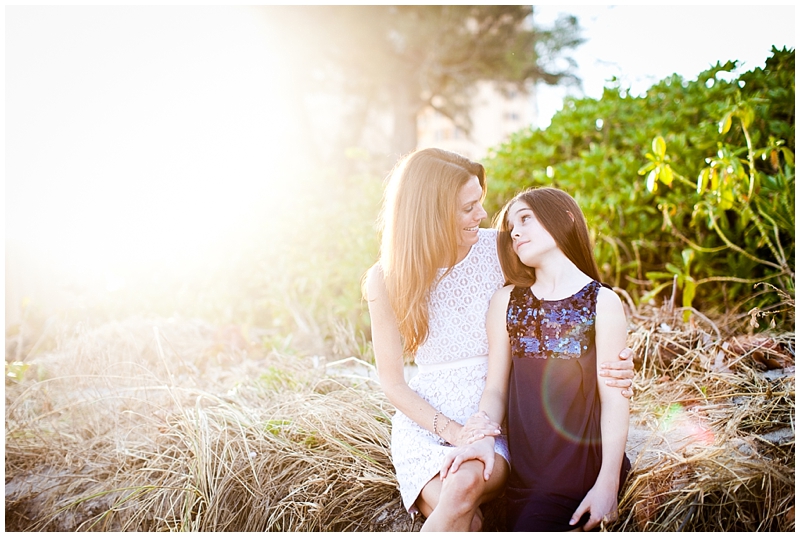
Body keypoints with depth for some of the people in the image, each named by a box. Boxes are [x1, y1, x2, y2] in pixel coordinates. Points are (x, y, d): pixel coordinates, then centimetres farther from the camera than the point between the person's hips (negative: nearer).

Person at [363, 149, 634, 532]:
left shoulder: (498, 251, -5)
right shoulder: (387, 279, -6)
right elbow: (391, 380, -2)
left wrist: (613, 365, -19)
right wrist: (451, 430, -16)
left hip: (495, 417, 1)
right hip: (426, 419, 0)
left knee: (465, 486, -32)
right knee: (463, 517, -28)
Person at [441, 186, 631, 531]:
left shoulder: (602, 302, -4)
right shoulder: (506, 301, 6)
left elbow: (614, 398, -7)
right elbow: (496, 388, 4)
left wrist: (608, 482, -12)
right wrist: (483, 438, -15)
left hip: (582, 468, -3)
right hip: (525, 469, 4)